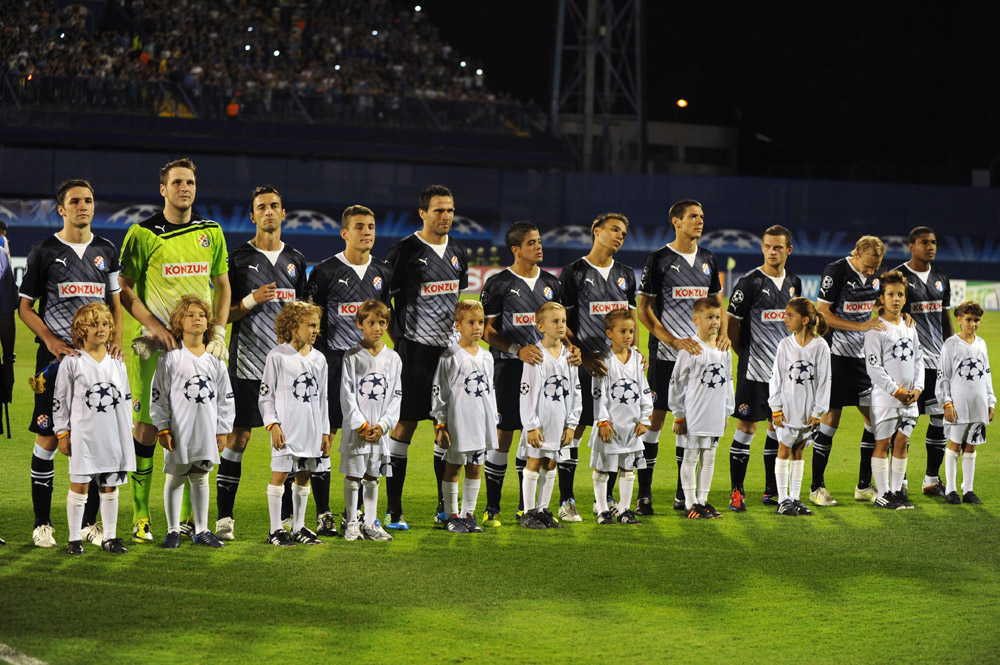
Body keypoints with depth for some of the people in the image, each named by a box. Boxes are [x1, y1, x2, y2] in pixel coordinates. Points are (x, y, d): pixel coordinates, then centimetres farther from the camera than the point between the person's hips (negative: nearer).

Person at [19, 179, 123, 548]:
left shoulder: (107, 250, 13)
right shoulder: (44, 251, 2)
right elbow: (25, 307, 3)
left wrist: (116, 337, 1)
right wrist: (50, 339, -12)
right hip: (56, 354, -3)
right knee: (48, 436, -4)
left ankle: (90, 522, 11)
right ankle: (42, 524, 3)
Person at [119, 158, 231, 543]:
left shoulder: (211, 232, 10)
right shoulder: (143, 234, -1)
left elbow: (222, 286, 17)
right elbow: (124, 288, 0)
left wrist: (218, 332, 5)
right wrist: (154, 325, -11)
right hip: (154, 345, -3)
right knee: (145, 428, -5)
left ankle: (189, 515, 12)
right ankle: (140, 518, 1)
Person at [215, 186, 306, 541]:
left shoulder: (295, 259, 13)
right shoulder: (238, 258, 0)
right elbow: (224, 314, 0)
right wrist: (253, 300, -16)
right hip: (248, 362, -4)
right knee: (238, 437, -4)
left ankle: (288, 515, 10)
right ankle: (224, 517, 0)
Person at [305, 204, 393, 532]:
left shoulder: (382, 272, 11)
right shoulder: (325, 271, -4)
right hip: (332, 361, -4)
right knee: (324, 435, -5)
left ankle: (354, 513, 14)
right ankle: (323, 514, 1)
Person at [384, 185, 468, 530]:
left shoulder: (457, 251, 13)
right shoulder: (404, 251, -7)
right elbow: (383, 301, -6)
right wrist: (400, 341, -10)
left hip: (450, 347, 6)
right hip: (415, 349, -6)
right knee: (405, 425, -6)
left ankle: (445, 505, 18)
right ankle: (394, 510, -3)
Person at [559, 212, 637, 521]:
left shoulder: (625, 275, 15)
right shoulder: (574, 273, -1)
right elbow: (562, 323, -3)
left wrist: (634, 353, 6)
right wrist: (583, 357, -12)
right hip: (585, 364, -5)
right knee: (573, 430, -4)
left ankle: (607, 499, 16)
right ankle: (566, 501, 1)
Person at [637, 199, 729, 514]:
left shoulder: (708, 260, 12)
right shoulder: (659, 260, -5)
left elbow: (717, 302, 22)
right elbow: (643, 310, -6)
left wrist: (723, 332, 2)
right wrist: (674, 341, -15)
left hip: (700, 353, 5)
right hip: (666, 355, -5)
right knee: (656, 418, -4)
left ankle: (683, 493, 14)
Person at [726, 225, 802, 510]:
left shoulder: (794, 283, 10)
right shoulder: (750, 282, -8)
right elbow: (732, 323, -4)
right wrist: (746, 355, 3)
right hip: (755, 369, -6)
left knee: (779, 427, 10)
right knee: (747, 426, -6)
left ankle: (772, 490, 19)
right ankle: (736, 491, 0)